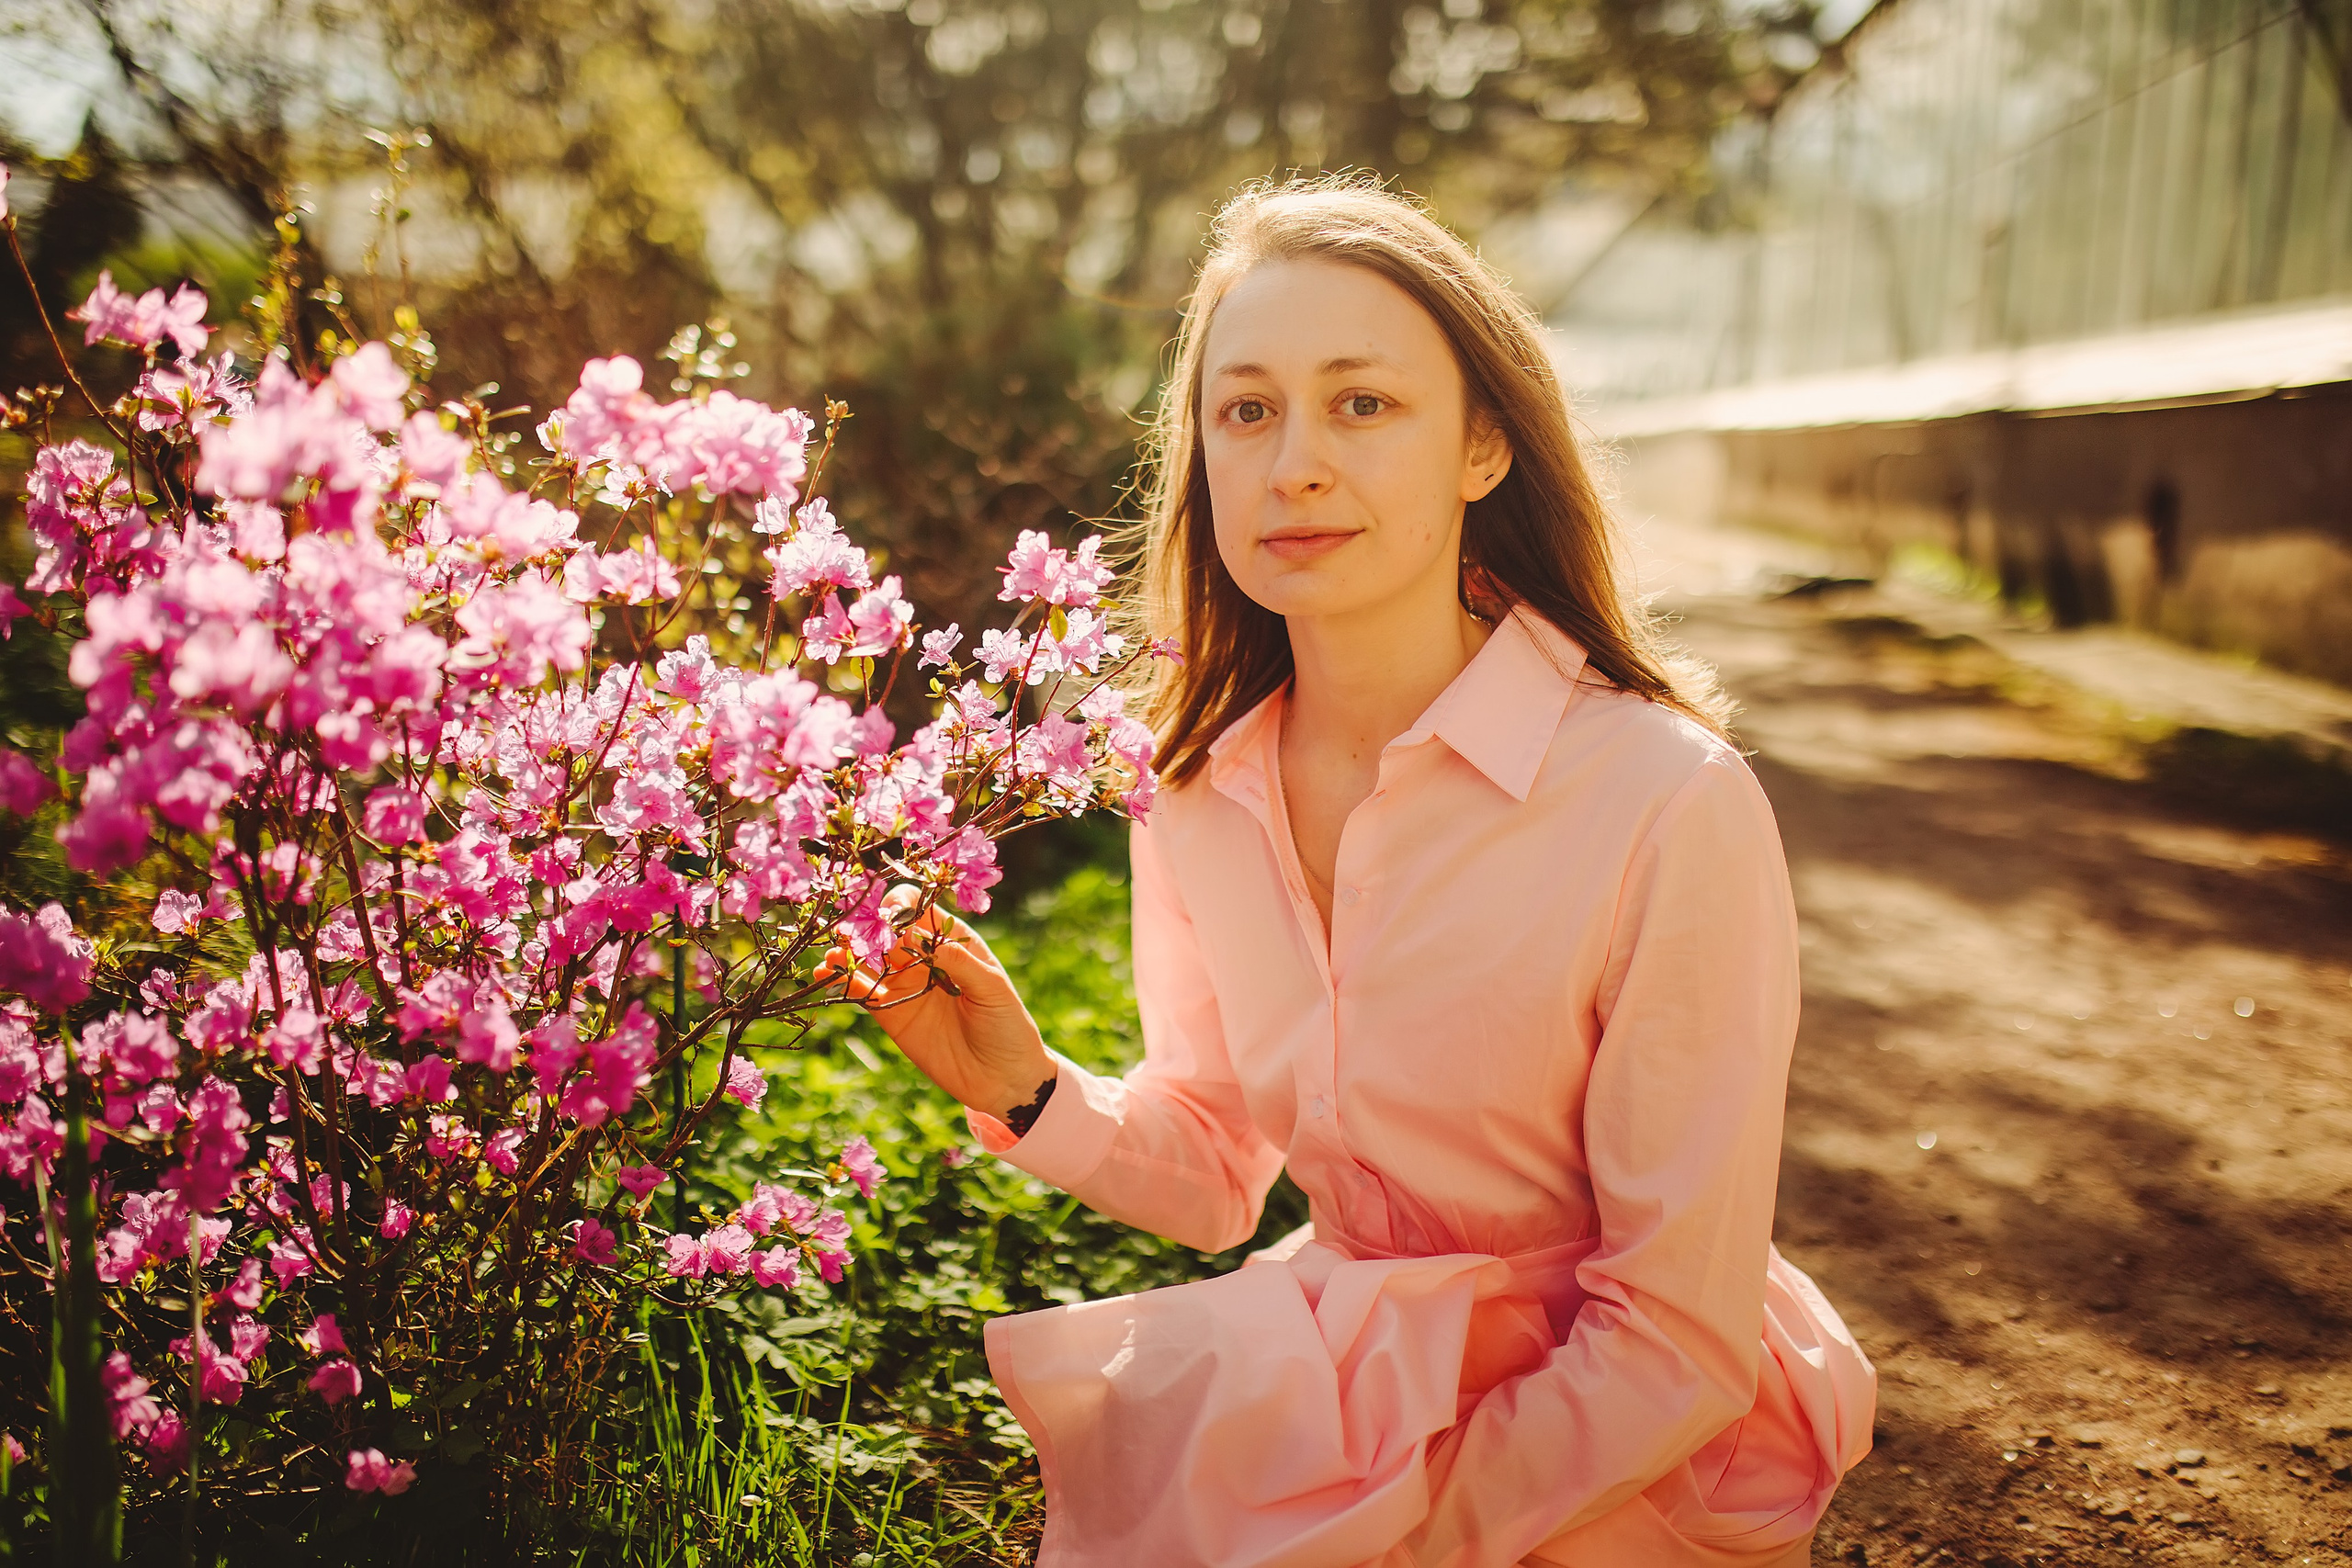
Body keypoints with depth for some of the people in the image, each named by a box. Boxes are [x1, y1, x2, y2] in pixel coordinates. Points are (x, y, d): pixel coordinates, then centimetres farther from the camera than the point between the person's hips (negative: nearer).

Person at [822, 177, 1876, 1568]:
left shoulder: (1668, 803, -24)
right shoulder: (1201, 790, -6)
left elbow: (1676, 1346, -19)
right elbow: (1218, 1177, 5)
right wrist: (1031, 1091, -12)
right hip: (1357, 1383, 4)